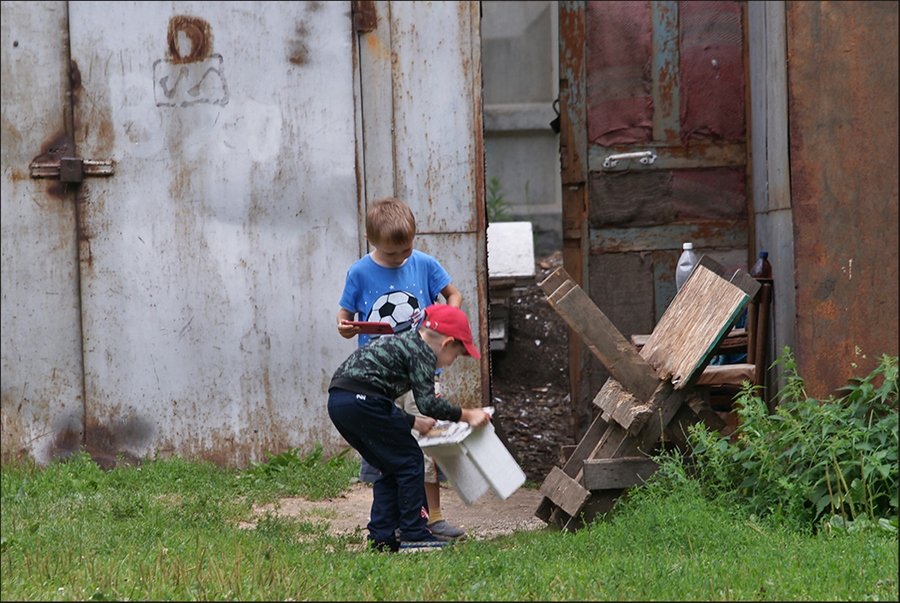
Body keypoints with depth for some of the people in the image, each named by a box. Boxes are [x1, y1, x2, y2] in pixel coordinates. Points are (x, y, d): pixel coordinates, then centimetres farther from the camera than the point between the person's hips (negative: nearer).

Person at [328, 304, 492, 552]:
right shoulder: (421, 352, -1)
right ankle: (414, 534, 6)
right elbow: (428, 402, -13)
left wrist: (413, 423, 39)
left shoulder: (402, 342, 27)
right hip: (361, 400, -9)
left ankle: (381, 537, 15)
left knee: (392, 467, 18)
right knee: (410, 461, 4)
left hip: (337, 401, 9)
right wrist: (467, 415, -5)